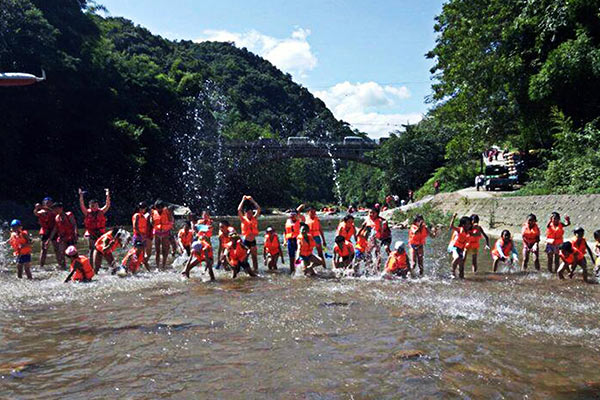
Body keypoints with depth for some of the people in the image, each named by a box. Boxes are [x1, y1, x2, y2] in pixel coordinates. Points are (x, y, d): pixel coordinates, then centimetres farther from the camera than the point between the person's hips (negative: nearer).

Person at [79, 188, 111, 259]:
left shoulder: (101, 212, 2)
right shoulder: (87, 213, 0)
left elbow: (107, 205, -6)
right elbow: (82, 205, -12)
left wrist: (108, 195, -17)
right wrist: (81, 196, -23)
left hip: (100, 234, 1)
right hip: (90, 234, -1)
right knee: (92, 249, -4)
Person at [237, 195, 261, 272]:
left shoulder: (254, 218, 5)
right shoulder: (243, 219, -3)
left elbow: (258, 209, 3)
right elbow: (239, 210, -13)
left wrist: (252, 200, 1)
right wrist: (243, 200, -9)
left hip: (253, 240, 3)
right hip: (246, 240, -3)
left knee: (255, 256, 5)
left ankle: (256, 269, 10)